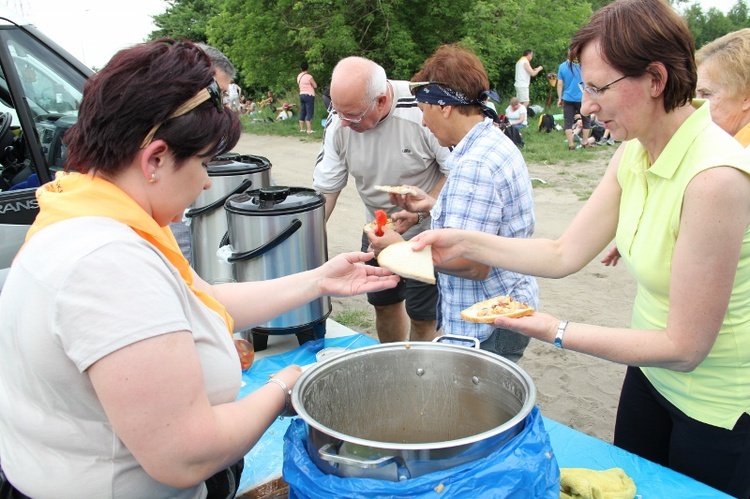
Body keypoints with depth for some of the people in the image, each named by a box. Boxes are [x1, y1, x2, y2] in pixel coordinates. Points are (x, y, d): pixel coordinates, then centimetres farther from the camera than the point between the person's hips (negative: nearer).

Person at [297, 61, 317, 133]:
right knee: (309, 113, -6)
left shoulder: (299, 76, 7)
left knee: (302, 112, 12)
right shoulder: (309, 76, -14)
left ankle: (302, 128, 16)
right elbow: (315, 86, -9)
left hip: (301, 95, 7)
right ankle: (309, 129, -10)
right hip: (309, 95, -7)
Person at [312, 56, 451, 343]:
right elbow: (324, 189, -7)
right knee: (384, 304, 18)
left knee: (422, 315, 1)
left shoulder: (422, 110, -28)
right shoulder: (339, 123, -13)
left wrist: (418, 212, -29)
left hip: (427, 231, -5)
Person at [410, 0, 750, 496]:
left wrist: (558, 332, -25)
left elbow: (684, 348, -26)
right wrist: (466, 242, -9)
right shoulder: (634, 153, -7)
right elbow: (565, 254, -3)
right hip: (651, 372, 7)